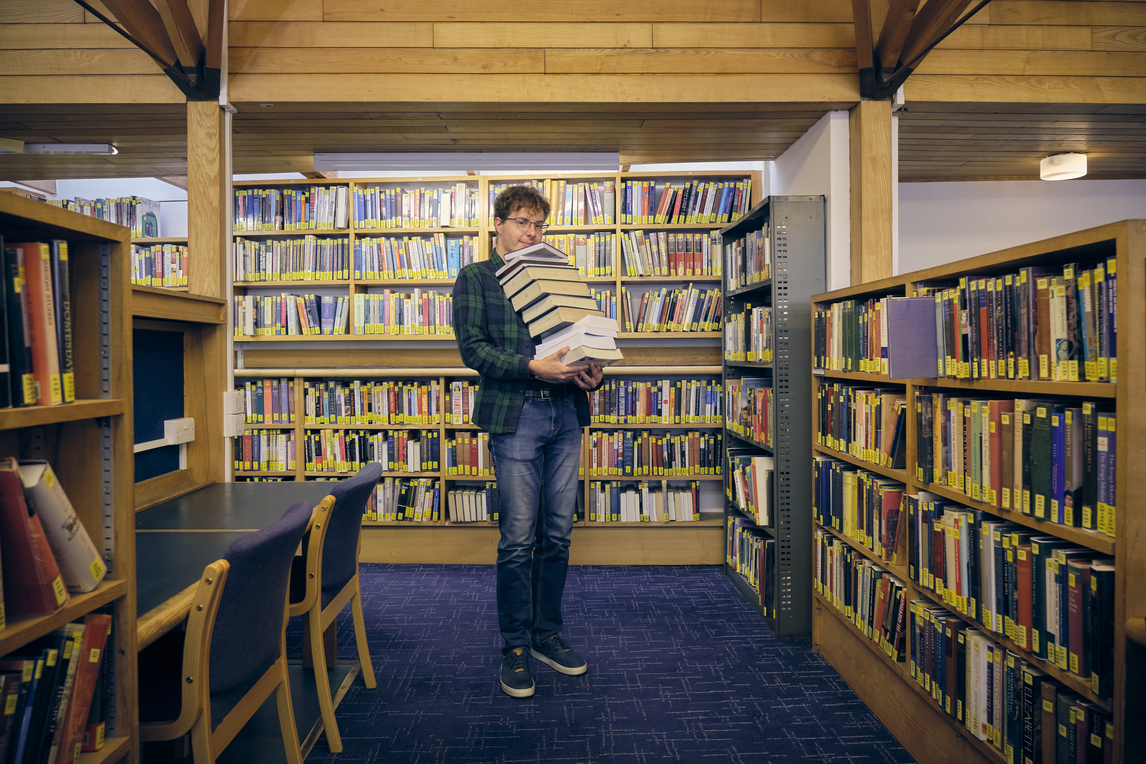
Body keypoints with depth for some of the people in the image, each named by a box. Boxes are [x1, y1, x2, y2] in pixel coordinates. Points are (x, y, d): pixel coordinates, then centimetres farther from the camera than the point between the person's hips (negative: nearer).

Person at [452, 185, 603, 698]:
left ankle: (547, 634, 26)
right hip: (515, 415, -5)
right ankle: (514, 647, 15)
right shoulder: (475, 279, 6)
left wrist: (590, 372, -2)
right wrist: (533, 367, -19)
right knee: (519, 538, -2)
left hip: (565, 413, 5)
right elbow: (472, 348, -7)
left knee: (558, 534, 10)